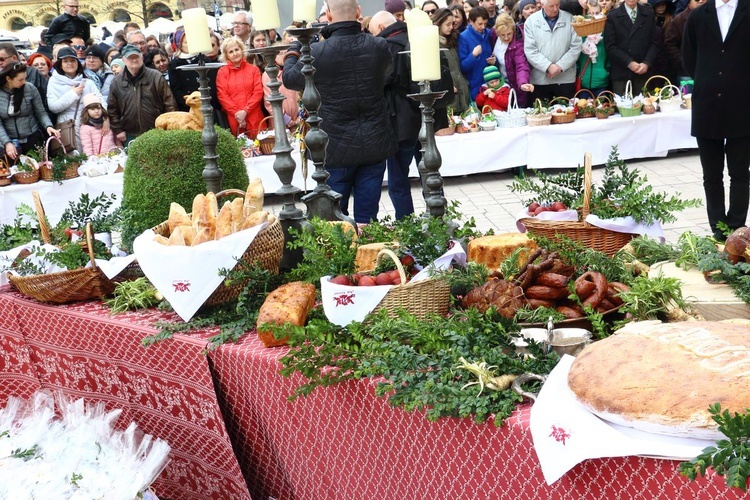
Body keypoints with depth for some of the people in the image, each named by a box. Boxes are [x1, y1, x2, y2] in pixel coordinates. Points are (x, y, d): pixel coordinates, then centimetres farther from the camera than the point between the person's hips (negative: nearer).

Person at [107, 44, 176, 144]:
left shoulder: (156, 77, 0)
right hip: (130, 135, 2)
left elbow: (169, 103, -1)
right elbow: (112, 109, 10)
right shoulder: (117, 82, 6)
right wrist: (118, 130, 3)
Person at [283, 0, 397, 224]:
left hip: (337, 147, -2)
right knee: (368, 218, 8)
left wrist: (293, 50, 24)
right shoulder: (379, 46, -6)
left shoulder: (317, 52, -14)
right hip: (375, 144, 3)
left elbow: (290, 79, 6)